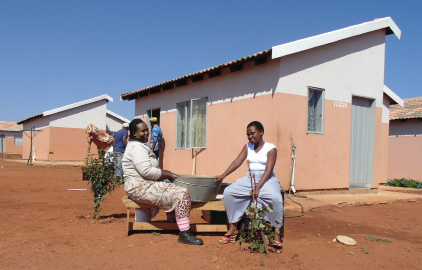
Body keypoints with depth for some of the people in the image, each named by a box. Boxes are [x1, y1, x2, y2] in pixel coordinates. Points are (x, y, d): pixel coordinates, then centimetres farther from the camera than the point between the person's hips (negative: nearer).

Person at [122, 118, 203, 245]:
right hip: (141, 188, -11)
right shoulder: (136, 147, -14)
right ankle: (184, 234, -23)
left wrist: (166, 173, 9)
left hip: (144, 185, 11)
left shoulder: (140, 146, 21)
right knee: (182, 194, -20)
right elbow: (146, 171, -23)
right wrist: (167, 174, -14)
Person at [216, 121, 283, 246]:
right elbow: (237, 162, 4)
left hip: (266, 179, -4)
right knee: (228, 192, -17)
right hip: (249, 178, 5)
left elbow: (268, 170, -16)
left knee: (276, 198, -34)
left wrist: (258, 187, -28)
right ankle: (232, 228, -8)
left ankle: (277, 232, -17)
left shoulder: (271, 148, -6)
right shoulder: (247, 147, 11)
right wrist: (223, 176, -8)